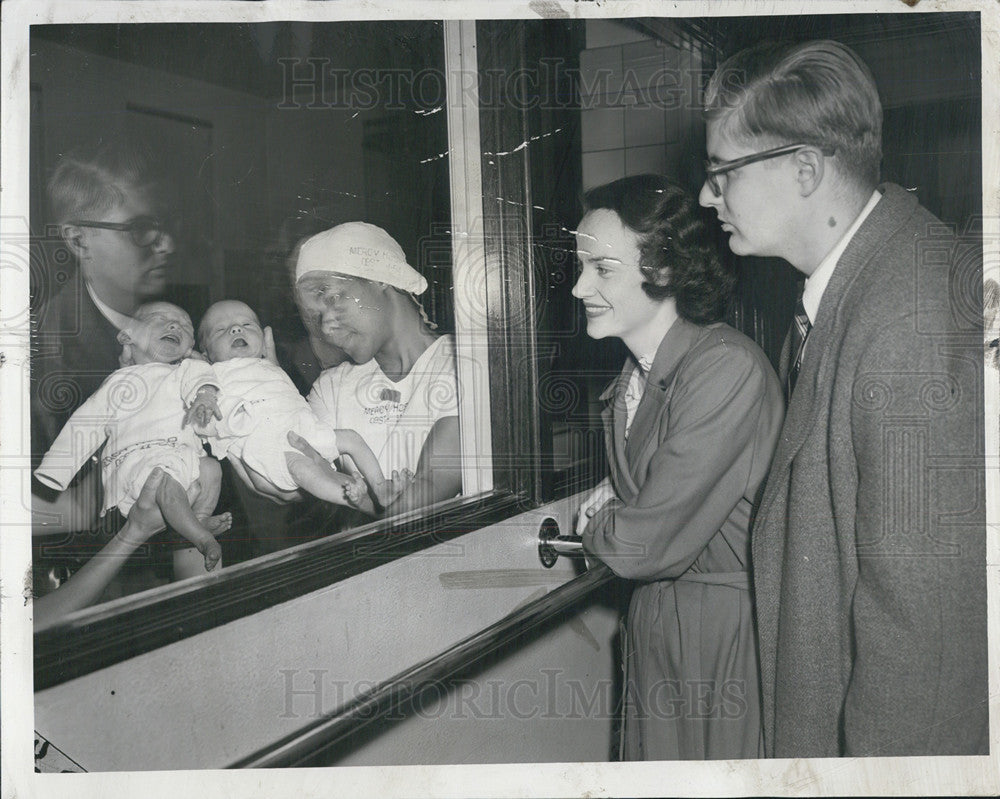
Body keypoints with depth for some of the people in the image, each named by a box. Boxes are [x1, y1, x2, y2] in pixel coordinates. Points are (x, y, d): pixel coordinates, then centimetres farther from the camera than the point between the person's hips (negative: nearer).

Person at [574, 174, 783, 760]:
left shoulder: (728, 367, -24)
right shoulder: (635, 372, 5)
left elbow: (643, 546, -24)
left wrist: (592, 525, -4)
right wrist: (615, 505, 0)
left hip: (727, 627, -8)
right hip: (654, 616, 8)